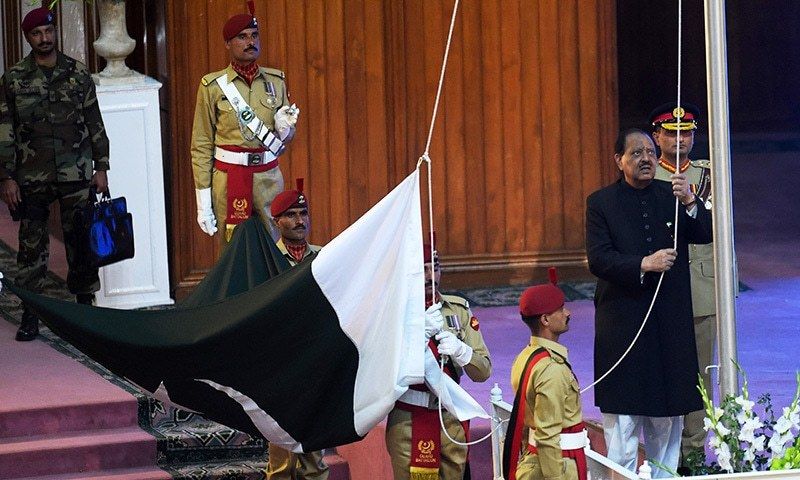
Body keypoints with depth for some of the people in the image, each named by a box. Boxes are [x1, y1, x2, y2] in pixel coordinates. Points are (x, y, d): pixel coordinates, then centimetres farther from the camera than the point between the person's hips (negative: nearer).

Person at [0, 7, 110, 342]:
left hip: (76, 175, 1)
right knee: (32, 246, 2)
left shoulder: (78, 73, 5)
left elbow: (95, 124, 9)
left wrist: (100, 168, 4)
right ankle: (30, 313, 7)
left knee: (81, 242, 2)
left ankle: (85, 304, 13)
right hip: (31, 178, 0)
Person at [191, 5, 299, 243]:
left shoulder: (275, 81, 7)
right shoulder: (213, 86, -3)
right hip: (228, 178, -3)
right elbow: (201, 146, -3)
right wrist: (203, 203, -6)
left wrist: (284, 127, -8)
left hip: (269, 177, 3)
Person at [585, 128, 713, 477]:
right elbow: (598, 259, -11)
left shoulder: (671, 194, 6)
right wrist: (644, 265, -23)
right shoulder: (601, 202, -1)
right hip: (623, 321, -3)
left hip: (671, 320, 3)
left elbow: (705, 235, -4)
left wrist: (689, 201, -21)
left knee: (667, 415, 11)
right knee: (621, 415, 0)